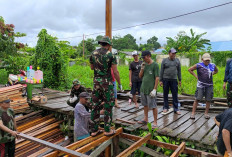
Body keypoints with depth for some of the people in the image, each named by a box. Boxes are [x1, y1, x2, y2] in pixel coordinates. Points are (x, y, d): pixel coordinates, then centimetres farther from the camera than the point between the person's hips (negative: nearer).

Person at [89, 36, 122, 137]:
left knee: (95, 105, 10)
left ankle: (94, 130, 17)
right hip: (107, 82, -4)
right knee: (108, 106, 5)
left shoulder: (93, 54, 6)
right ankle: (107, 130, 12)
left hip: (96, 82, 5)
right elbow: (115, 72, -10)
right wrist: (119, 84, 0)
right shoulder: (111, 55, -8)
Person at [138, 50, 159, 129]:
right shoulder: (144, 64, 12)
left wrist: (154, 89, -17)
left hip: (150, 90, -7)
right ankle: (145, 119, 28)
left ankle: (155, 122, 9)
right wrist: (142, 68, -2)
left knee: (153, 106, 0)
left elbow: (157, 78, -12)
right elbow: (140, 76, 14)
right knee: (145, 104, 15)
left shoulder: (155, 65, -8)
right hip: (143, 89, 7)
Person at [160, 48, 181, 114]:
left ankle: (176, 109, 11)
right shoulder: (164, 60, 1)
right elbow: (161, 71, 1)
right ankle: (166, 107, 20)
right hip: (165, 79, -1)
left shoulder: (177, 60, 7)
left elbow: (179, 71, 11)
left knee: (175, 95, 2)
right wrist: (160, 80, -3)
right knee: (165, 94, 7)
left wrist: (180, 80, 9)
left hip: (174, 80, 1)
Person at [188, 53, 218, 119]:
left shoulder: (212, 66, 8)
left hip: (209, 85, 4)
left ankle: (206, 113, 17)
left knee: (208, 100, 5)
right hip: (201, 85, -4)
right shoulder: (198, 65, -4)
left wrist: (211, 74, 10)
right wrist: (196, 76, -2)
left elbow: (216, 71, 28)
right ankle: (193, 113, 0)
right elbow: (190, 69, 4)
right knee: (197, 99, -6)